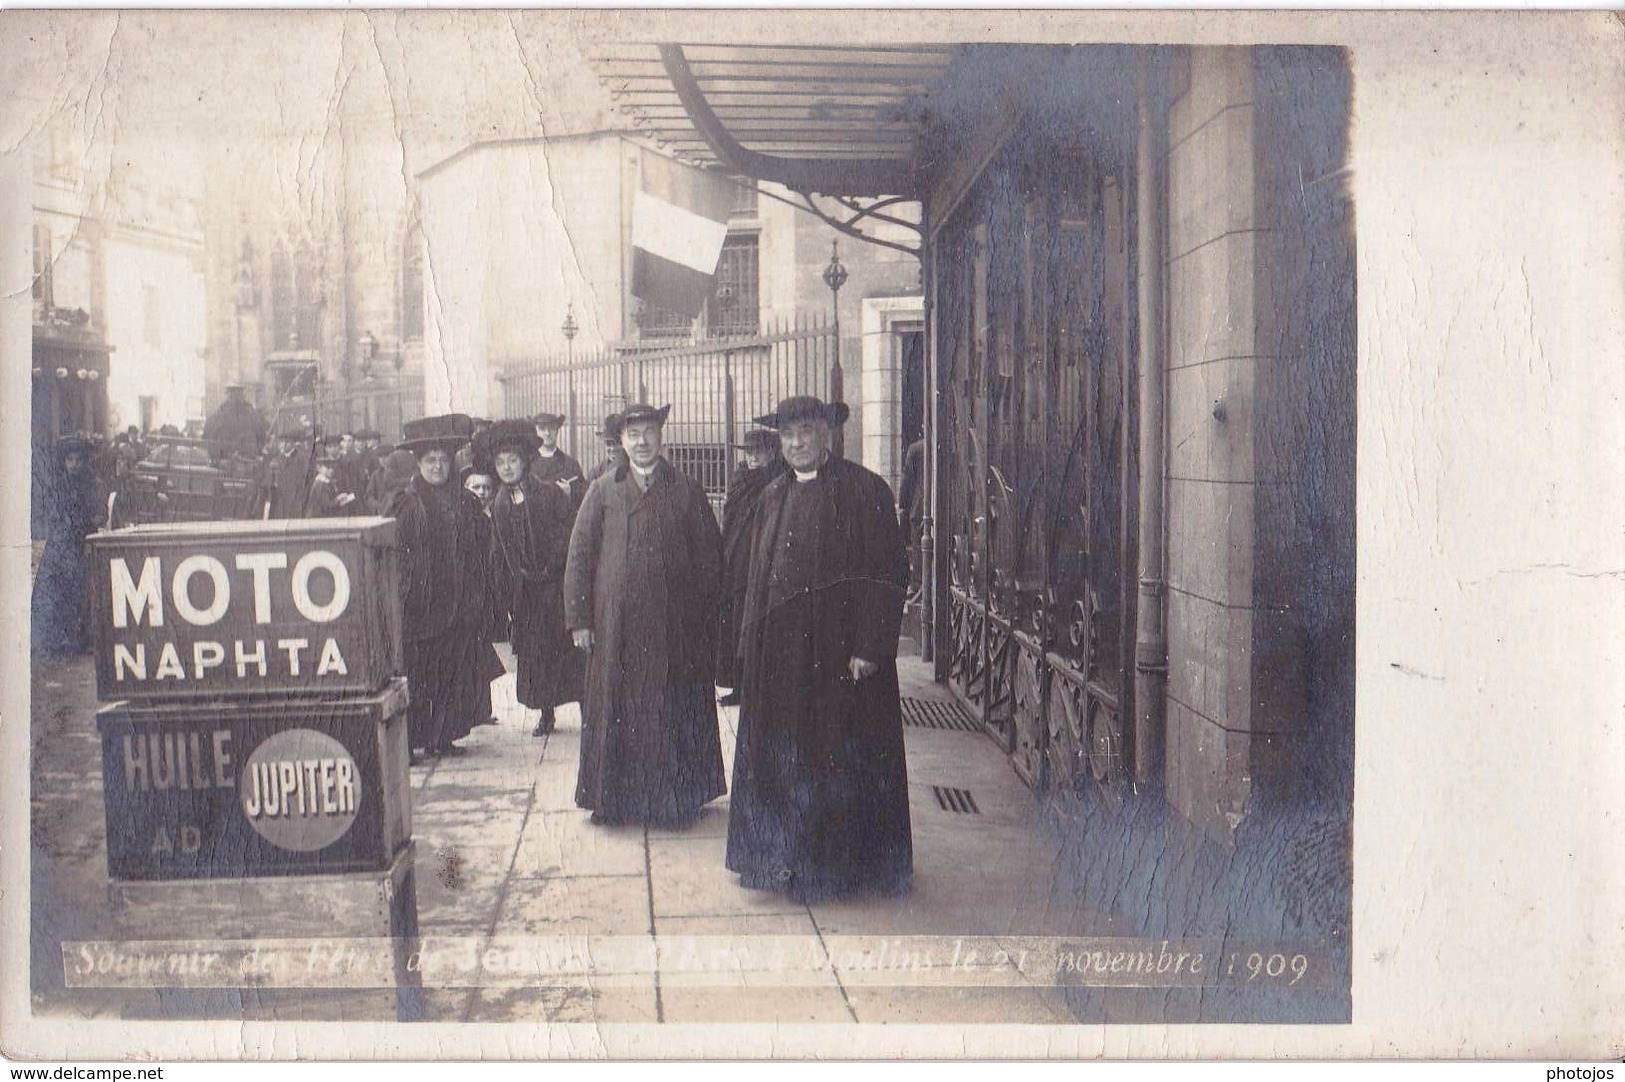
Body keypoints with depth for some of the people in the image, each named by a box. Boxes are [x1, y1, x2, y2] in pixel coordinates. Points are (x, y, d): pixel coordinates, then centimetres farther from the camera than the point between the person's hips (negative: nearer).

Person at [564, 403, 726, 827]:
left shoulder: (687, 491, 5)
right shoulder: (603, 491, 5)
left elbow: (709, 558, 4)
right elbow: (579, 556, 4)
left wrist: (705, 618, -1)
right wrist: (579, 618, -2)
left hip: (675, 628, 0)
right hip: (617, 627, 0)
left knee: (676, 716, 6)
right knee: (616, 713, 6)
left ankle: (679, 798, 18)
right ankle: (614, 799, 18)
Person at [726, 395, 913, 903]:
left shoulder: (864, 491, -7)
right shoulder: (773, 496, 11)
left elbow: (887, 574, -11)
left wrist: (869, 648, -17)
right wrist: (752, 643, 10)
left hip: (838, 649, -5)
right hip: (779, 649, 6)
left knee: (837, 753, 3)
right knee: (780, 755, 9)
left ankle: (838, 862, 16)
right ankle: (784, 856, 21)